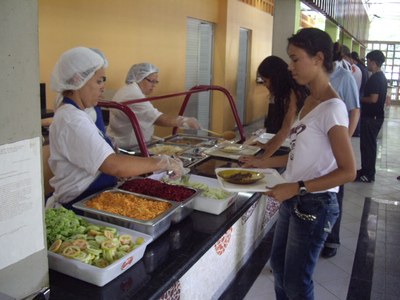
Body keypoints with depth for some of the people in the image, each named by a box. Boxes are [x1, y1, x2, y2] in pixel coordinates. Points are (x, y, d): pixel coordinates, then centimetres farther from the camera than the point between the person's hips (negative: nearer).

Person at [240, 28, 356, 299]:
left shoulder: (332, 108, -20)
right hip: (293, 200, 8)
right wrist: (264, 163, 7)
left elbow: (348, 171, -21)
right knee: (279, 266, 22)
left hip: (315, 205, -8)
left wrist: (297, 187, -25)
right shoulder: (309, 101, 6)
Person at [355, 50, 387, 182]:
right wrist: (363, 98, 13)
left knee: (367, 144, -4)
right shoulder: (381, 77, 14)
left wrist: (359, 98, -10)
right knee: (369, 144, 15)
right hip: (376, 115, 10)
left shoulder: (375, 78, -18)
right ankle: (366, 170, 24)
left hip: (371, 117, -10)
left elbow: (373, 99, -24)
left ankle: (368, 174, 2)